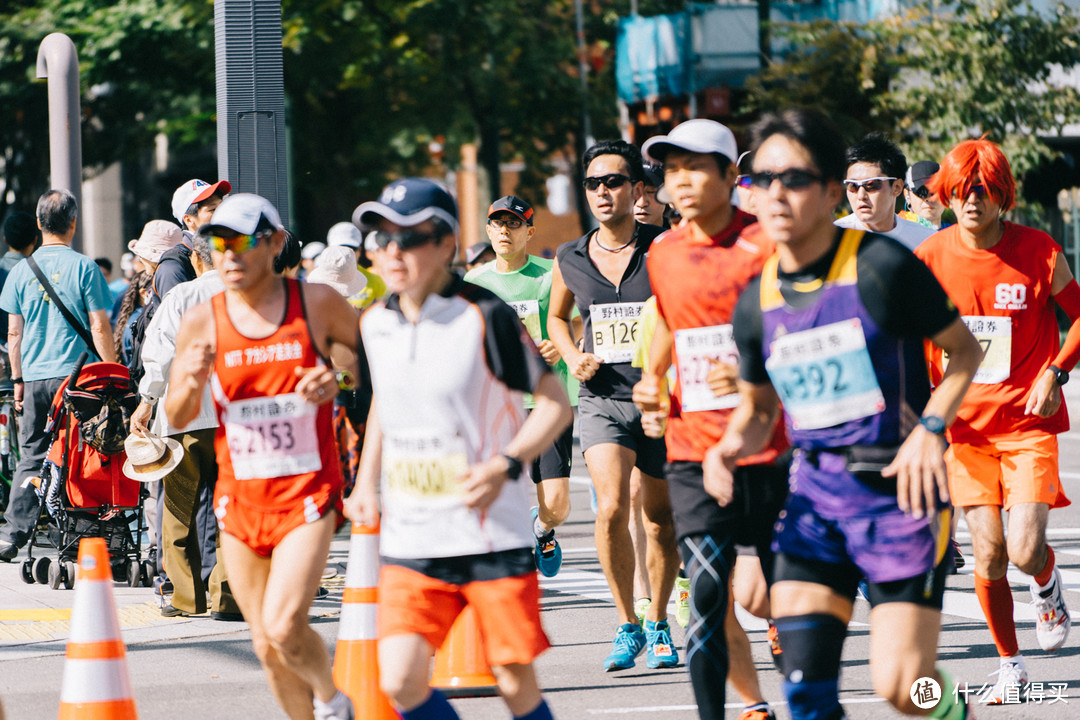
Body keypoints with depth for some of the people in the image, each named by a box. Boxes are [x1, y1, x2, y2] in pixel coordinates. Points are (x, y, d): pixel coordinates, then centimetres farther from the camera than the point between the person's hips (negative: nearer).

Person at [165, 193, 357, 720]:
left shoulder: (318, 304, -5)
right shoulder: (200, 321, -1)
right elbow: (176, 419, 8)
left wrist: (338, 381, -11)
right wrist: (190, 382, -15)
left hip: (308, 493, -3)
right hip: (239, 496, 3)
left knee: (284, 625, -18)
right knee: (266, 645, 7)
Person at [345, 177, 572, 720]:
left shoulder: (485, 317, -11)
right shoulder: (375, 324, 7)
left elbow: (555, 403, -7)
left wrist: (505, 465, -20)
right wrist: (366, 482, 15)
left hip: (492, 535, -4)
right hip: (409, 540, 4)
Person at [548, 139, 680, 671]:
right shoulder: (570, 259, 4)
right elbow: (557, 316, 23)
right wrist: (572, 358, 4)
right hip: (602, 398, 1)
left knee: (661, 518, 9)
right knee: (612, 507, -18)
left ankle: (658, 626, 28)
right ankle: (627, 624, -2)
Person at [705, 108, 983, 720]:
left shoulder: (882, 267, -12)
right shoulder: (757, 302, 3)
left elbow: (966, 350, -1)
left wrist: (930, 428, -15)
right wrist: (734, 445, -4)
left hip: (900, 487, -4)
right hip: (814, 491, 4)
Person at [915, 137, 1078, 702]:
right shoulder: (931, 257, -2)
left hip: (1029, 421, -2)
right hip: (967, 423, 2)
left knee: (1024, 552, -13)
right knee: (987, 554, -1)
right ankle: (1010, 665, 18)